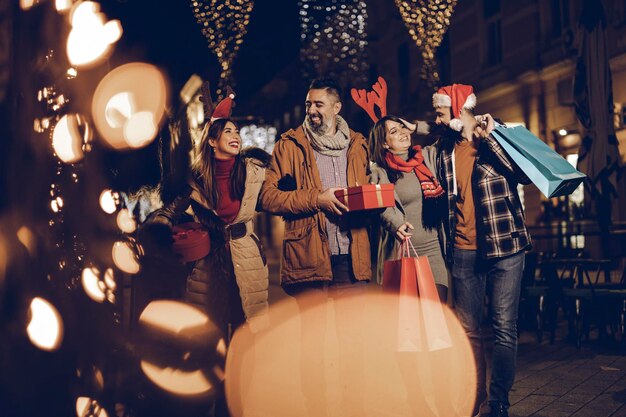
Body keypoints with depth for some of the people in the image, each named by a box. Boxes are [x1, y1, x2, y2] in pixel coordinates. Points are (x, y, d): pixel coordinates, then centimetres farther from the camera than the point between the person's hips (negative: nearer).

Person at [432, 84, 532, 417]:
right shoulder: (445, 148, 12)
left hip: (503, 247, -4)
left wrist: (488, 138, -17)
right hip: (463, 252, 4)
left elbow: (525, 173, -17)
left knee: (504, 328, 0)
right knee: (468, 331, 7)